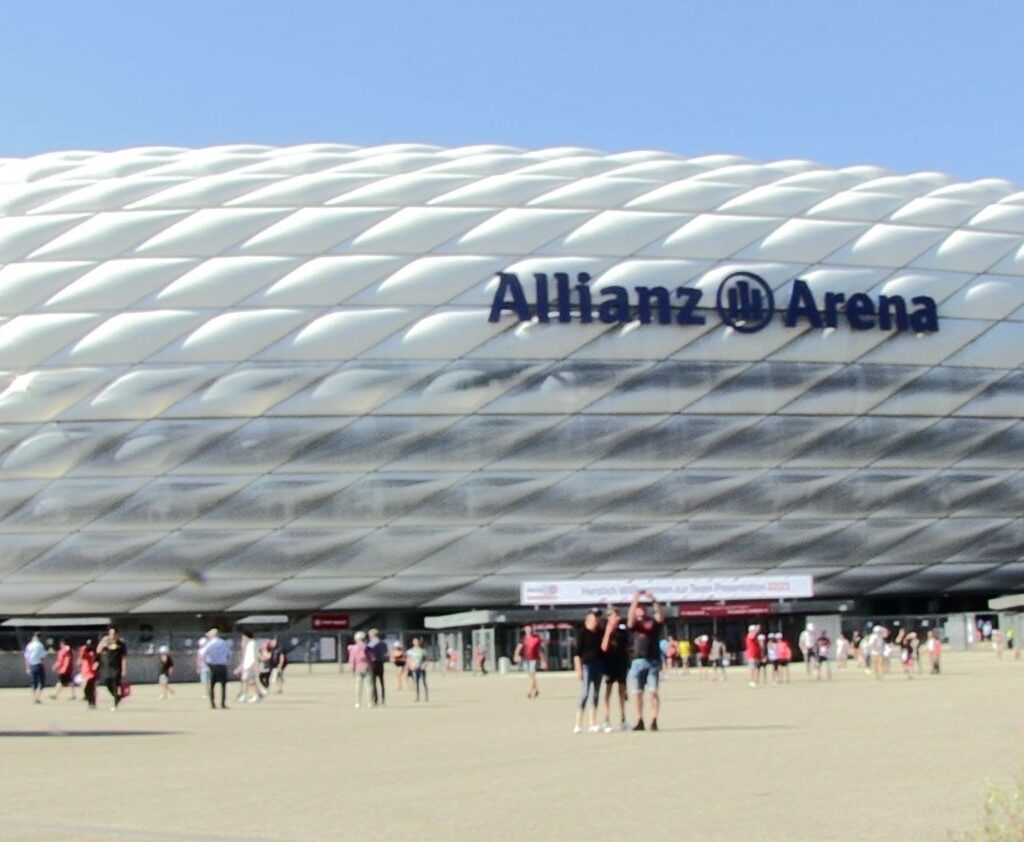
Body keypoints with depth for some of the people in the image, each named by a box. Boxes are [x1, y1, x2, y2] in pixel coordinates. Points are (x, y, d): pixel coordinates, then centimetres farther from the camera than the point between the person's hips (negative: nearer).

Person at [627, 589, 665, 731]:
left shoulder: (654, 622, 8)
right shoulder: (633, 624, 8)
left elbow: (661, 615, -9)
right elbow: (630, 618, -13)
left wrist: (653, 600, -22)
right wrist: (635, 601, -24)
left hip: (653, 661, -1)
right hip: (637, 661, 1)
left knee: (653, 692, -5)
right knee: (637, 693, 4)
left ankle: (654, 721, -2)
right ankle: (640, 721, 13)